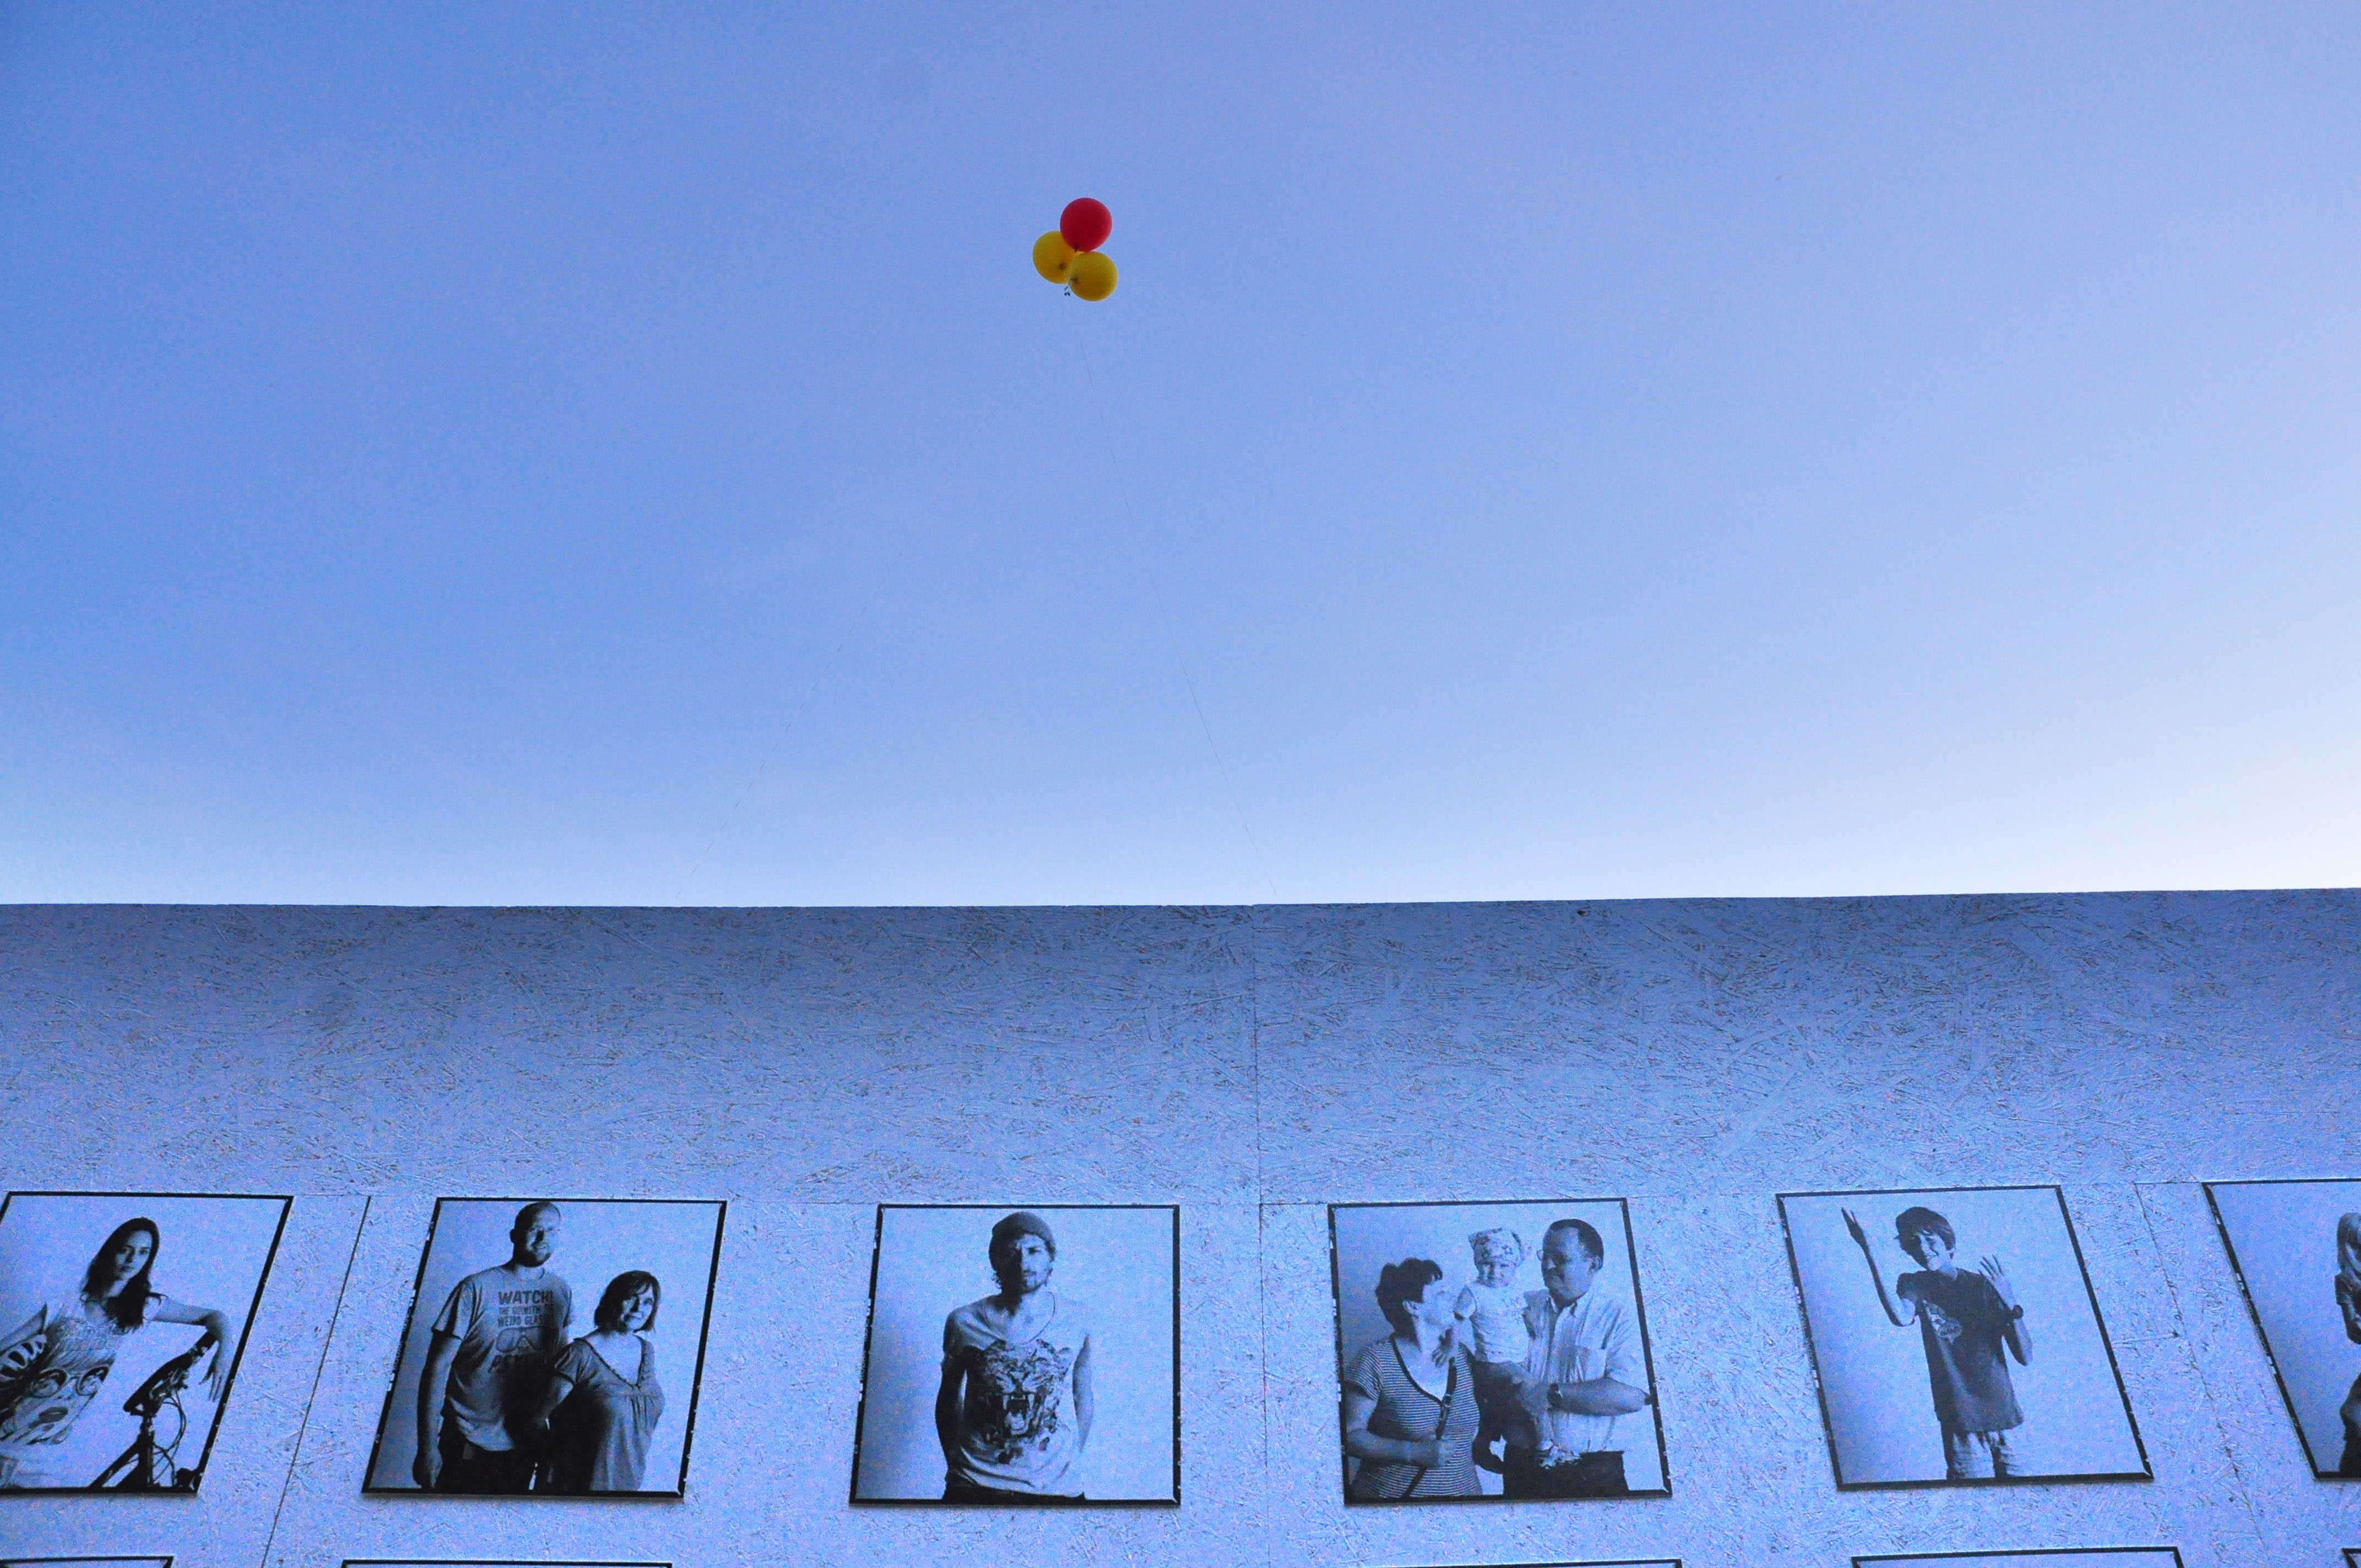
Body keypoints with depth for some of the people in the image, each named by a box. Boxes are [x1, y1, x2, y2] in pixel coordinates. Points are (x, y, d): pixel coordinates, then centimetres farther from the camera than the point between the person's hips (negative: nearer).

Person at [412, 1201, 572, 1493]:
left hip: (526, 1445, 4)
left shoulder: (561, 1291, 1)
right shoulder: (477, 1288, -12)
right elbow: (438, 1367, -12)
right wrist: (428, 1447, -16)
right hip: (469, 1444, -4)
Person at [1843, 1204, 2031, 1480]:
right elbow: (1901, 1318, -24)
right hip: (1962, 1421, -2)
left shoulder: (1983, 1285, 3)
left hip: (2004, 1417, 2)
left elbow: (2025, 1358, -2)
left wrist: (2011, 1304, -17)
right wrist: (1869, 1250, -31)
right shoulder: (1914, 1285, 2)